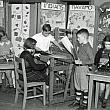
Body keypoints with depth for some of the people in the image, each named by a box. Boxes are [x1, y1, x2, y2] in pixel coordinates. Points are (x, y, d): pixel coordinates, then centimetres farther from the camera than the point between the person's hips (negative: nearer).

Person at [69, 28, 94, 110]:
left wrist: (81, 62, -21)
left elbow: (92, 60, -19)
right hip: (77, 67, 9)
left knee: (84, 87, 1)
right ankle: (77, 101, 30)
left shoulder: (88, 47, -16)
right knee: (77, 86, 17)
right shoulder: (80, 46, 10)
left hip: (84, 68, -9)